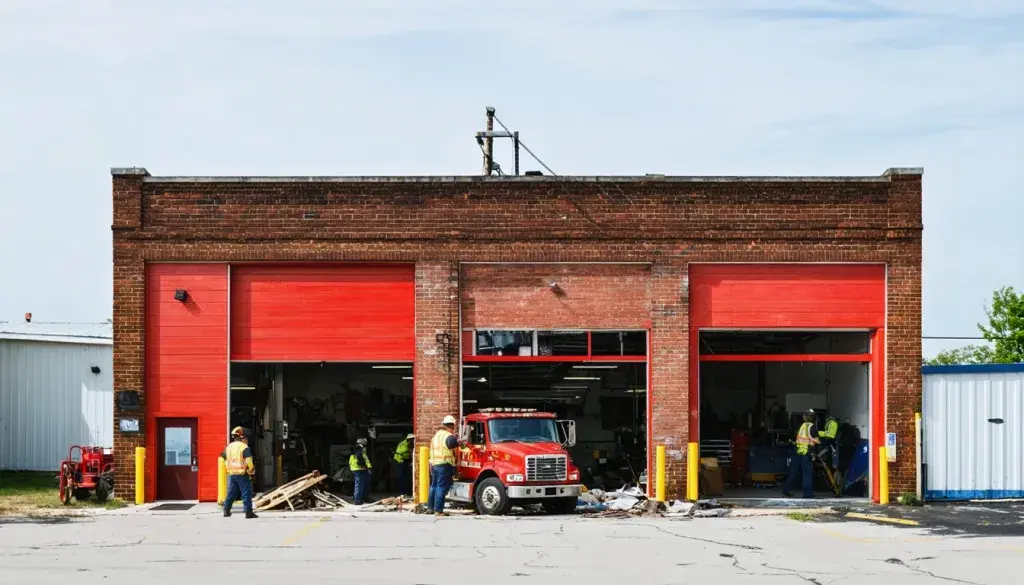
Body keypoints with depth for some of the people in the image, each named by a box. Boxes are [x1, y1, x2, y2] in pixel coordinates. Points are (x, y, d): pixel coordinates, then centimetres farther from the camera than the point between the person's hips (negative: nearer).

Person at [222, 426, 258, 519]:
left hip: (231, 474, 7)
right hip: (242, 474, -7)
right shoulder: (244, 447, -11)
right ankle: (248, 512, -4)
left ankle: (226, 511, 19)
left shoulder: (229, 447, 10)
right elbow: (248, 460, -19)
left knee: (231, 493, 15)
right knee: (246, 493, -2)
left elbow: (225, 459, 18)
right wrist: (251, 470, -7)